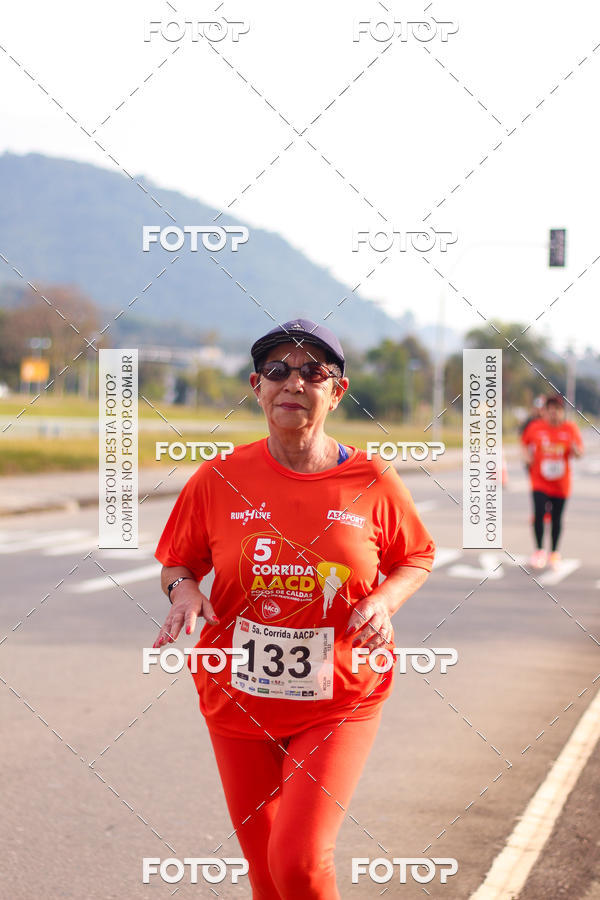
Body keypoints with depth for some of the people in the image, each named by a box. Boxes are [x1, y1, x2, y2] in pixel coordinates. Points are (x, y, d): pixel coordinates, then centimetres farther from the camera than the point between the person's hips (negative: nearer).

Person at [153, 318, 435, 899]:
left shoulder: (373, 484, -6)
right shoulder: (219, 480, -5)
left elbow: (416, 560, 9)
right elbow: (178, 564, 8)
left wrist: (384, 601, -11)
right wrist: (183, 591, -14)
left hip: (340, 703, -2)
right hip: (239, 699, 2)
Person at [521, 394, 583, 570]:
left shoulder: (570, 429, -3)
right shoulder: (535, 427, -3)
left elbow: (579, 453, -2)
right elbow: (525, 441, 15)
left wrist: (574, 449, -24)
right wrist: (528, 455, -3)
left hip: (561, 483, 1)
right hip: (540, 481, -1)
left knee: (556, 519, 10)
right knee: (539, 514, -15)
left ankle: (555, 553, 27)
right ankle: (539, 551, 3)